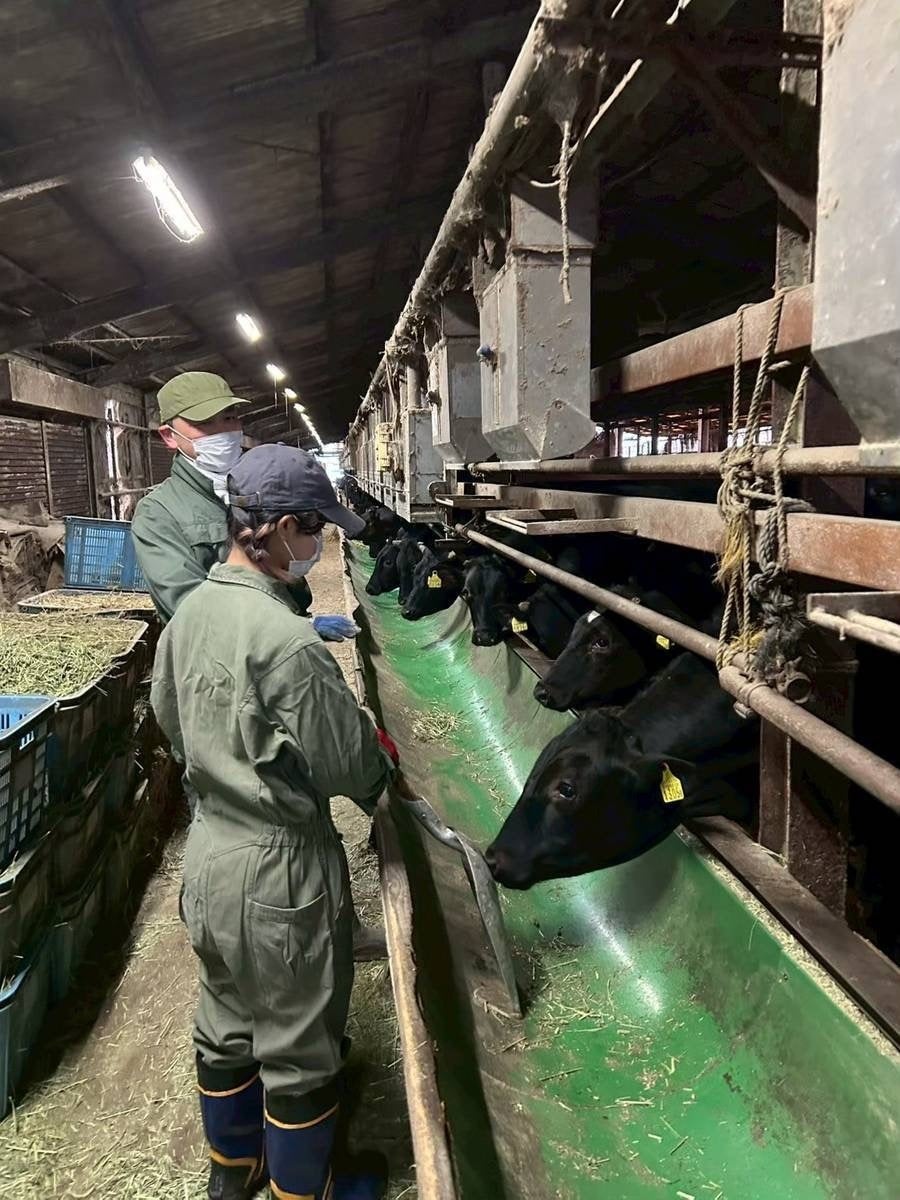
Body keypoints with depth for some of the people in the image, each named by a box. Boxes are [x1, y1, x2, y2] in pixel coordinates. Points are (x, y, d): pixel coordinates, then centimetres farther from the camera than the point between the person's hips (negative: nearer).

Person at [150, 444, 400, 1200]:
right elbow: (348, 766, -19)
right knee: (299, 1053, 15)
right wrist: (385, 755, 2)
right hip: (279, 869, -8)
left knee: (226, 1029, 26)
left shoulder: (189, 612, -3)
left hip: (210, 855, 8)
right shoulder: (287, 640, -28)